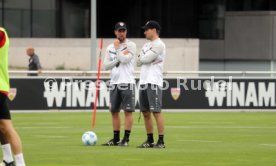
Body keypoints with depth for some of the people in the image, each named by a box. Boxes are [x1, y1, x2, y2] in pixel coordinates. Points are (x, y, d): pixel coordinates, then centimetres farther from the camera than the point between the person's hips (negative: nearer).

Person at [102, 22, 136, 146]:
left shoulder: (130, 45, -1)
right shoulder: (110, 47, 13)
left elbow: (125, 60, -17)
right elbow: (106, 65, 4)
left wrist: (117, 48, -5)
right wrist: (119, 58, -7)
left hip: (127, 82, -6)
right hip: (114, 83, 6)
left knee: (128, 111, -6)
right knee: (114, 111, 8)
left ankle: (126, 139, -6)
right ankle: (116, 139, 14)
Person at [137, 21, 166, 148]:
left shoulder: (159, 44, -7)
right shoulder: (146, 45, 20)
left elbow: (145, 59, -13)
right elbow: (139, 62, 15)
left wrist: (142, 57, 6)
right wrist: (143, 59, -3)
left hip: (154, 82, -9)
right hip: (143, 82, 9)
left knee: (156, 111, -11)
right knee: (146, 112, 9)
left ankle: (161, 141, -11)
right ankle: (150, 140, 14)